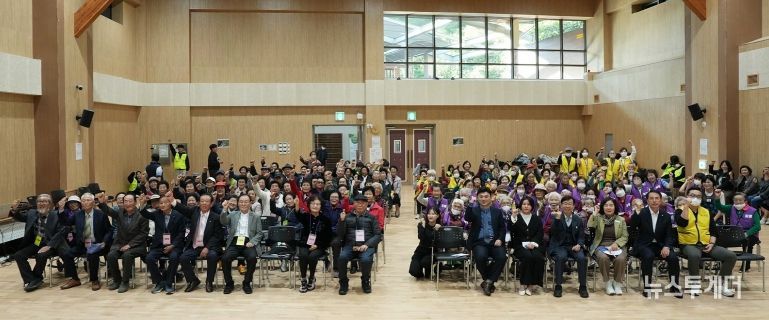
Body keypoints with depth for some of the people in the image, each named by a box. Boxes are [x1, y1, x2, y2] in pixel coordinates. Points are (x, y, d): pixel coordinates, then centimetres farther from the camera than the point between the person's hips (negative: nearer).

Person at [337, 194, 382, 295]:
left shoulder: (371, 217, 14)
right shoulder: (348, 217, 16)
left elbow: (378, 235, 6)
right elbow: (340, 235, 8)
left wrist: (366, 245, -11)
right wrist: (341, 221, -8)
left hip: (366, 246, -1)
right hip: (350, 245, 1)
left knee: (366, 259, -32)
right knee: (342, 257, -30)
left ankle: (365, 281, -2)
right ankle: (343, 283, -7)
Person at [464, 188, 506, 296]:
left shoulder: (497, 212, 15)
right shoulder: (474, 211, 9)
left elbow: (502, 228, 13)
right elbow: (467, 218, -12)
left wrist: (500, 239, -6)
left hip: (494, 242, 2)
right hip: (479, 242, -1)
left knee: (502, 257, -28)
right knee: (480, 257, -33)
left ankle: (488, 281, -13)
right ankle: (489, 281, -8)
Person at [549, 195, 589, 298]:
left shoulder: (578, 220, 12)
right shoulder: (556, 218, 4)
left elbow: (581, 236, 10)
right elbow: (554, 233, -12)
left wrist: (579, 245, -12)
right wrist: (557, 219, -25)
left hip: (574, 246, 2)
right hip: (559, 246, -2)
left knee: (582, 258, -27)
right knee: (561, 257, -34)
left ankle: (583, 286, -13)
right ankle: (558, 286, -23)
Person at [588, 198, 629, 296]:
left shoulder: (621, 220, 12)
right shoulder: (598, 218, 9)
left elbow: (625, 236, 7)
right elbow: (589, 226, -10)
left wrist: (616, 244, -12)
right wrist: (594, 213, -6)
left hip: (617, 246, 1)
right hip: (601, 246, -1)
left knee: (621, 258, -32)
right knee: (603, 258, -35)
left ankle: (617, 283, -10)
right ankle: (608, 283, -14)